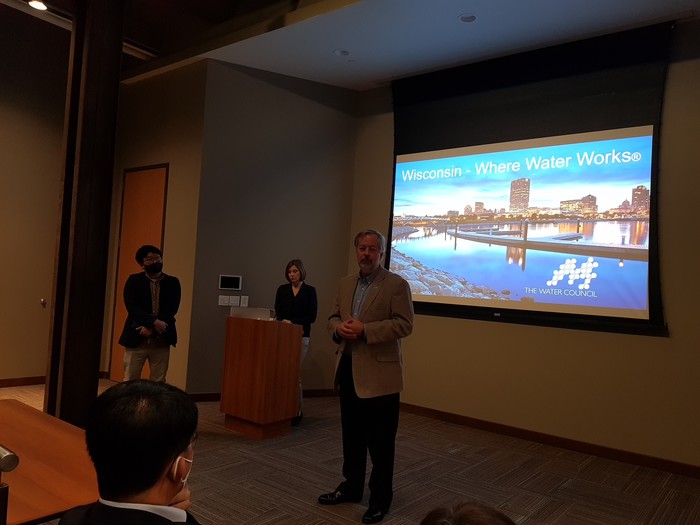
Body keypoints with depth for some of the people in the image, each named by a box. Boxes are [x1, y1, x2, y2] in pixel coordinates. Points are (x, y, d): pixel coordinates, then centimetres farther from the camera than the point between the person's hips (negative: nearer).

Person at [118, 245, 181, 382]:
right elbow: (132, 307, -11)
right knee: (130, 381, 4)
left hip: (161, 340, 1)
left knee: (158, 383, 6)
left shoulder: (173, 282, 6)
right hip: (136, 338, -1)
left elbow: (171, 309, -5)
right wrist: (154, 321, -22)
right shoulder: (134, 280, 2)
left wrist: (151, 328, -16)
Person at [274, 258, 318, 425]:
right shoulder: (282, 289, 10)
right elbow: (278, 313, 7)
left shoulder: (310, 291, 3)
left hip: (301, 336, -3)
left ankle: (298, 410, 3)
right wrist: (284, 323, -11)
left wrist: (292, 322, -10)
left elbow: (312, 316, -2)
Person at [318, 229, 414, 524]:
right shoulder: (345, 284, 12)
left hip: (379, 373, -6)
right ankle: (351, 486, 35)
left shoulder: (397, 285, -8)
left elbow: (404, 325, -15)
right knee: (351, 435, 19)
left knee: (380, 441, 5)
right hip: (348, 369, 6)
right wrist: (339, 328, -9)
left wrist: (364, 330, -22)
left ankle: (380, 499, 21)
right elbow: (333, 318, 16)